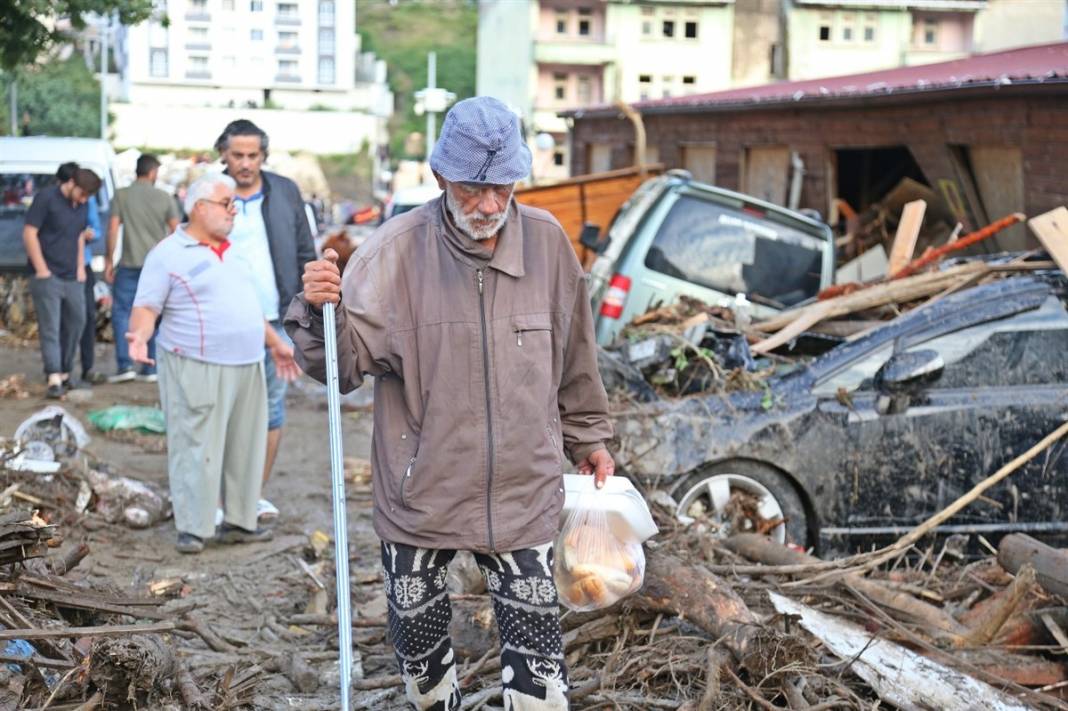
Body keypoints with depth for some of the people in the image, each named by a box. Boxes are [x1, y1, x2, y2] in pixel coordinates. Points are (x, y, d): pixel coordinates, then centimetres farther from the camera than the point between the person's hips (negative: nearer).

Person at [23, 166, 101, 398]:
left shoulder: (82, 205, 12)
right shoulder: (46, 198, -8)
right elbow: (29, 234, -10)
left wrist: (80, 268, 11)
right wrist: (41, 270, -12)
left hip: (72, 278, 7)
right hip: (48, 277, -7)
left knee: (76, 323, 9)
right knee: (50, 328, -8)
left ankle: (64, 372, 22)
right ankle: (54, 379, -13)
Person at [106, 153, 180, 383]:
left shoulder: (122, 195, -2)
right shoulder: (164, 198, 2)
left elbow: (113, 229, -4)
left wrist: (109, 260, 3)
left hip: (130, 264, -2)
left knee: (121, 312, 6)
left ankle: (125, 365, -3)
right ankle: (151, 368, 10)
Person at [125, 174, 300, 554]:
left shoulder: (230, 251, 18)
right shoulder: (168, 254, -6)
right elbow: (146, 307, -10)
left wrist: (276, 343, 30)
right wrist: (140, 335, -30)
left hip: (246, 367, 7)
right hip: (197, 369, -7)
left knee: (245, 449, 10)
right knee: (197, 450, -4)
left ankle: (239, 522, 19)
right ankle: (192, 529, 4)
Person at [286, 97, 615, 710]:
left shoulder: (546, 240, -2)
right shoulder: (399, 248, -11)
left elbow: (573, 356, 12)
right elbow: (345, 361, -14)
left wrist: (588, 436, 21)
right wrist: (321, 310, -33)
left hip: (522, 494, 1)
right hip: (420, 494, -1)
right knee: (420, 644, 17)